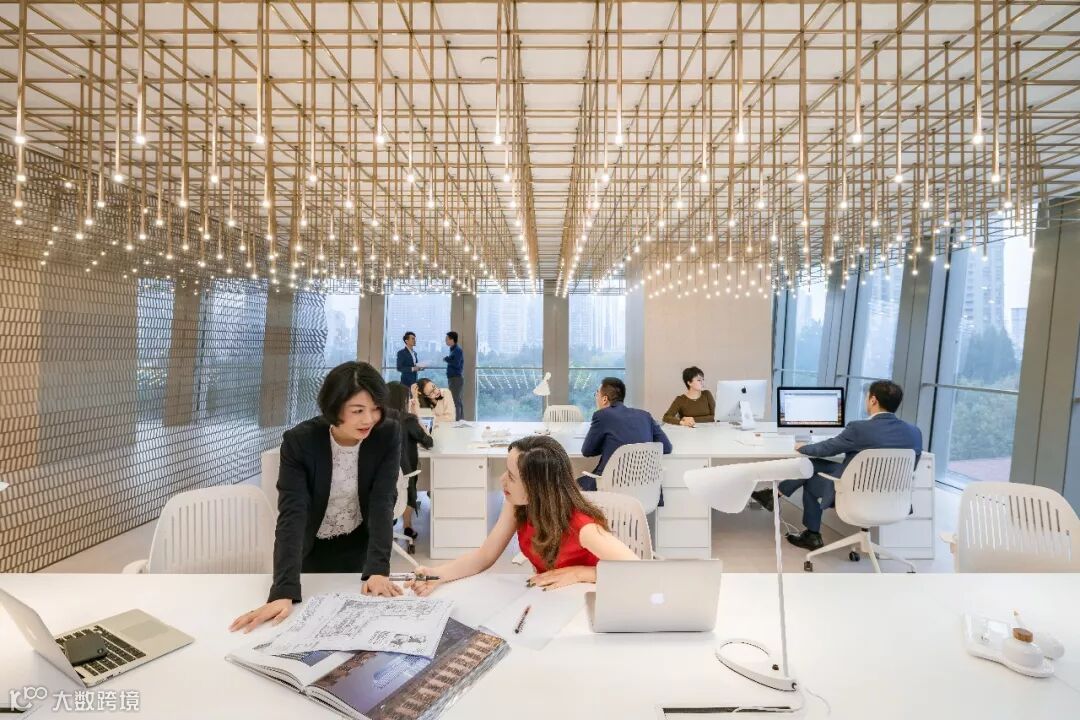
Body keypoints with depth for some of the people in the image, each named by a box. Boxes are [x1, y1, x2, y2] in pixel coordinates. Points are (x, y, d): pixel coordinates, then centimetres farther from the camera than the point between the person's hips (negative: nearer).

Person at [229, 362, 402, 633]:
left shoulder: (388, 434, -24)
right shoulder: (299, 441, -27)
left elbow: (382, 503, -25)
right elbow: (291, 514, -34)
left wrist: (377, 569, -36)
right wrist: (284, 592, -43)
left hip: (360, 545, 1)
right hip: (312, 549, -1)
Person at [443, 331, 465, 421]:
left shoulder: (457, 350, -12)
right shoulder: (454, 350, 16)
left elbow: (456, 364, -22)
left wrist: (446, 359, -10)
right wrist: (447, 359, 6)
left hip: (456, 379, -10)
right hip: (454, 379, 10)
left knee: (456, 401, -12)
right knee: (458, 402, 13)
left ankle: (457, 420, -12)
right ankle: (461, 420, 18)